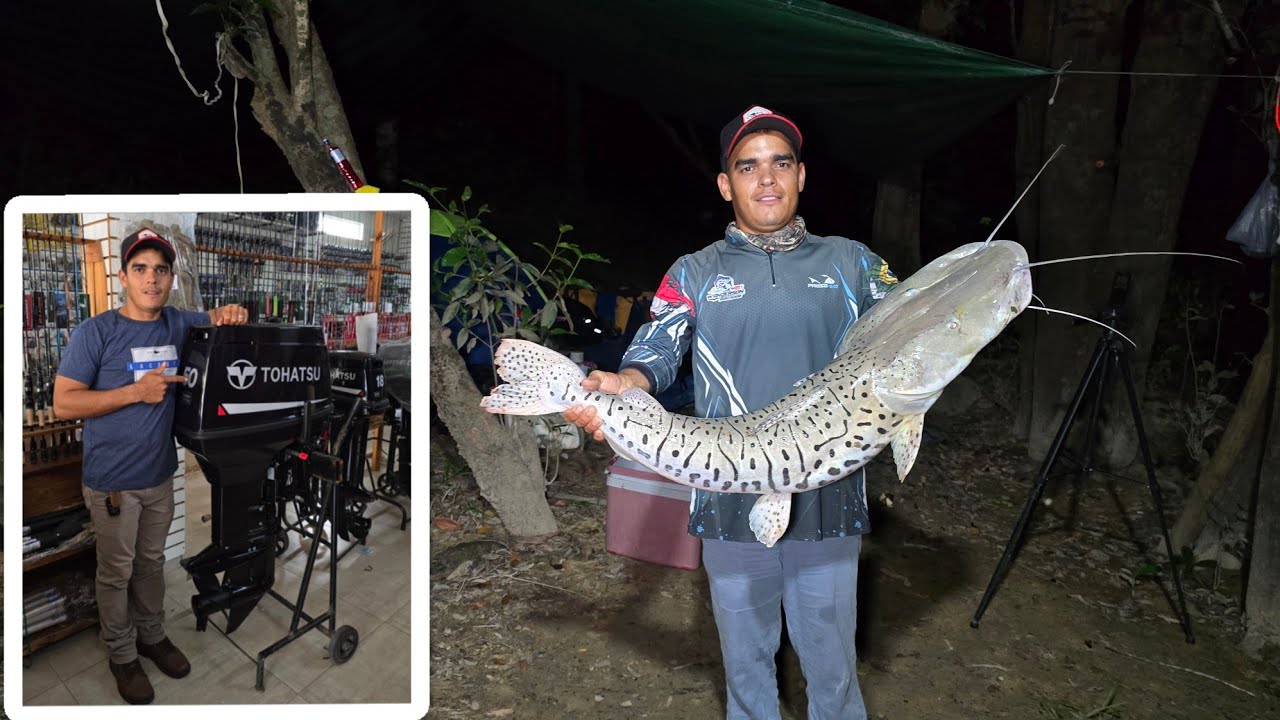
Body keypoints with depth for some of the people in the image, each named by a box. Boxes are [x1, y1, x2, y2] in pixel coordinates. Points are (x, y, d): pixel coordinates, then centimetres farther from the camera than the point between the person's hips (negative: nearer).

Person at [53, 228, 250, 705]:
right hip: (112, 482, -4)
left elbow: (214, 320, 18)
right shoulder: (95, 333, -14)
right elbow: (63, 403, -15)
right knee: (116, 573, 12)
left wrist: (226, 314, -6)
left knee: (151, 563, 21)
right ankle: (122, 654, 30)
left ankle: (152, 635, 39)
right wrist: (136, 391, -22)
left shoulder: (177, 324, 0)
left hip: (160, 476, 5)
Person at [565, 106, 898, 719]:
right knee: (744, 657, 17)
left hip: (828, 500, 0)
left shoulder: (850, 262, 8)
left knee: (831, 662, 13)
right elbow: (654, 354, -6)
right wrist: (621, 386, -29)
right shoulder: (695, 274, 6)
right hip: (731, 502, 0)